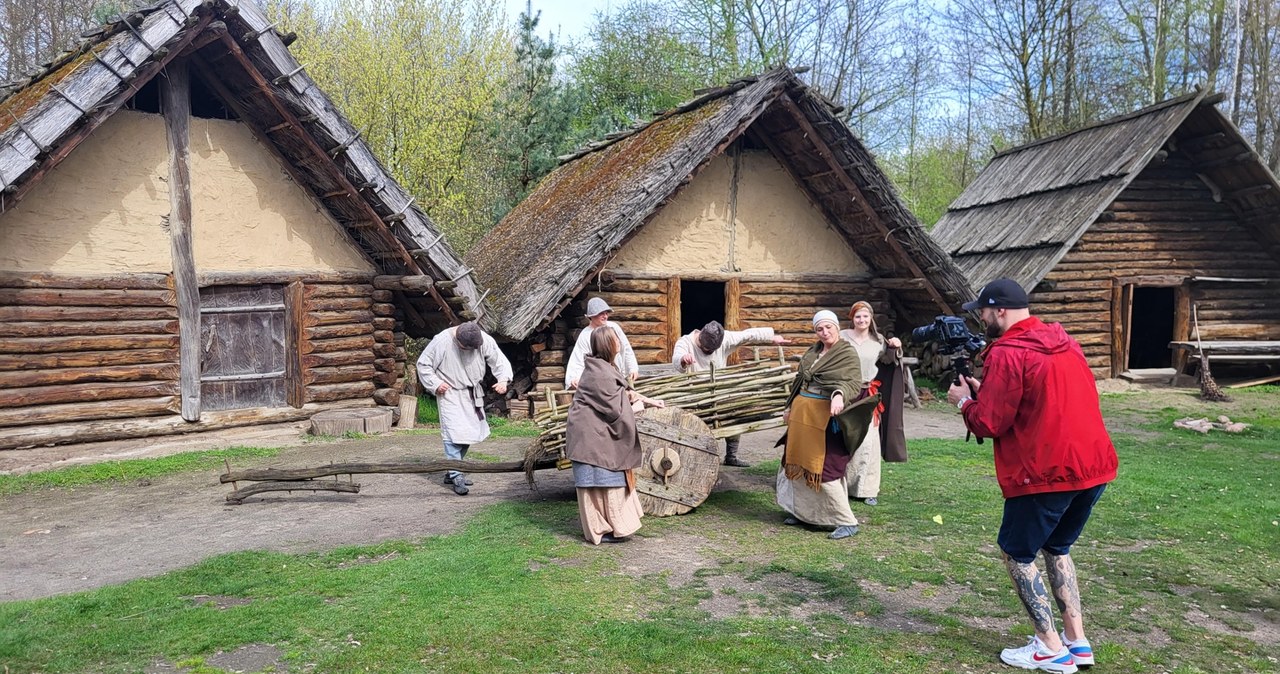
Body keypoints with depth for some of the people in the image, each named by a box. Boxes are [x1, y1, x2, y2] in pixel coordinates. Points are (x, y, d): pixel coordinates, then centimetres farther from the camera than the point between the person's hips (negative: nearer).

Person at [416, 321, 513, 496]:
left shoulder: (484, 340, -12)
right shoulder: (441, 341, -19)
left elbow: (499, 360, -6)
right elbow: (423, 364, -9)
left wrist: (503, 379, -23)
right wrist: (435, 384, -18)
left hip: (472, 395, 5)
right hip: (450, 394, -5)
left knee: (468, 433, 10)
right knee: (454, 434, -15)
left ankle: (451, 473, 23)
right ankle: (456, 476, -10)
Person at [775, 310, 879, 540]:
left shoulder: (847, 353, -8)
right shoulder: (812, 352, 13)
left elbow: (853, 382, -22)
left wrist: (839, 394, -41)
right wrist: (789, 407, 21)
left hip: (826, 417, -7)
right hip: (802, 415, 7)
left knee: (824, 470, -7)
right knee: (799, 463, 13)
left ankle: (847, 521, 5)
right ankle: (801, 511, 30)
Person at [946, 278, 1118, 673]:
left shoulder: (1007, 353, -14)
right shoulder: (1064, 342, 13)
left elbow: (988, 424, -13)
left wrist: (964, 401, 6)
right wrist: (985, 389, 15)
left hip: (1048, 472, -8)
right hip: (1094, 466, 8)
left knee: (1016, 554, 9)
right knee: (1056, 548, 24)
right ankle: (1077, 641, 23)